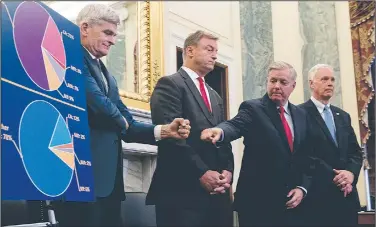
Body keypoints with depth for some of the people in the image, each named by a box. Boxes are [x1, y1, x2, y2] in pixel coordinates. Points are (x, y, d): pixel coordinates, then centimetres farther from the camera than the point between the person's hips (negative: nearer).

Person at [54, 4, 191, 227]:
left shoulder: (107, 75, 23)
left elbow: (127, 126, 16)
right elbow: (95, 102, -22)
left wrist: (163, 131, -2)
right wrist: (121, 121, -1)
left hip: (108, 178, 9)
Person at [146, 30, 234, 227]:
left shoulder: (215, 96, 25)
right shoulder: (170, 84, -2)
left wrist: (227, 170, 0)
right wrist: (201, 172, -17)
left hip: (217, 192, 8)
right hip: (183, 191, -7)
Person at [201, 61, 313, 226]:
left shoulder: (301, 115, 11)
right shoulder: (252, 108, -5)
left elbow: (306, 156, 13)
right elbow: (236, 125, -25)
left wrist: (302, 187, 0)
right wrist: (220, 131, -47)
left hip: (291, 203, 5)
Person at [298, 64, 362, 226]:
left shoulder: (343, 116, 17)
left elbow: (355, 152, 13)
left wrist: (351, 173, -6)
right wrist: (333, 177, -15)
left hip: (347, 195, 6)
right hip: (318, 196, -6)